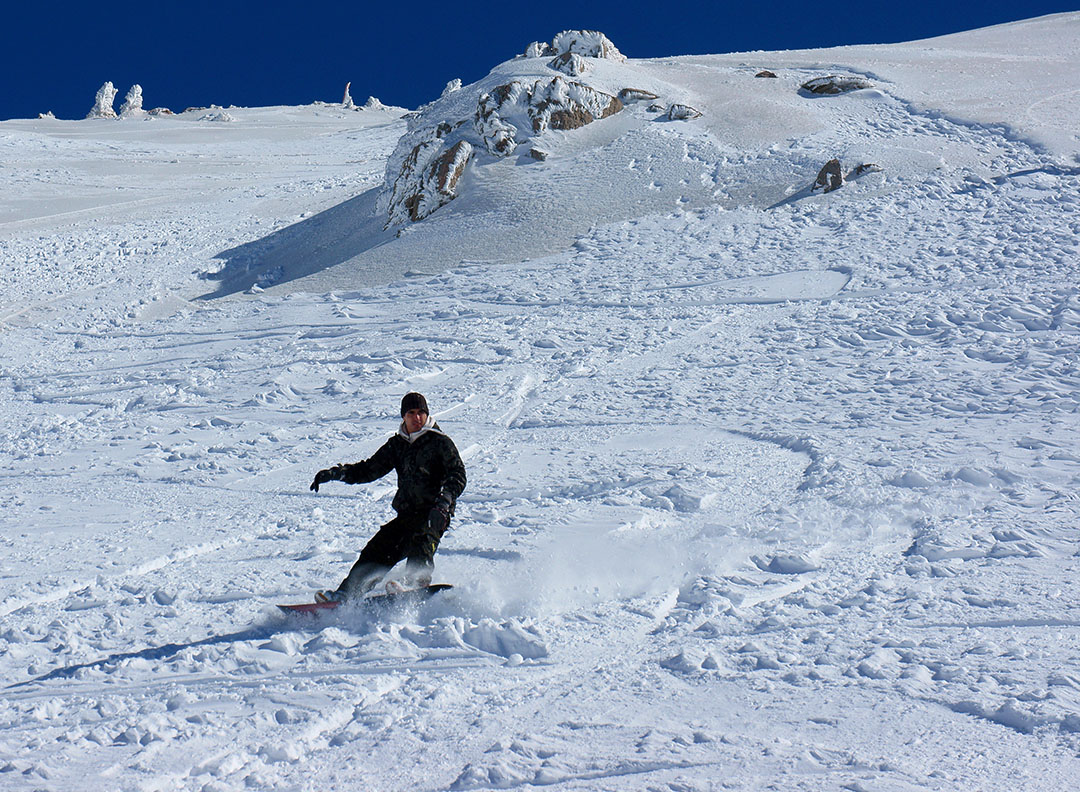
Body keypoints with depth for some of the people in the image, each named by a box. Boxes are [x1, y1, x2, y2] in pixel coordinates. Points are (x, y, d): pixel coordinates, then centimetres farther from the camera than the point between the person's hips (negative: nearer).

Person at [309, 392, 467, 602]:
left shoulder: (440, 442, 0)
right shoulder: (397, 444, 18)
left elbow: (457, 475, -11)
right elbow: (370, 468, 23)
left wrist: (443, 502, -30)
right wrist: (334, 473, 11)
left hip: (434, 516, -5)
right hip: (406, 513, 5)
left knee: (419, 545, -33)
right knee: (378, 549, -6)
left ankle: (417, 587, -48)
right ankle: (346, 593, -9)